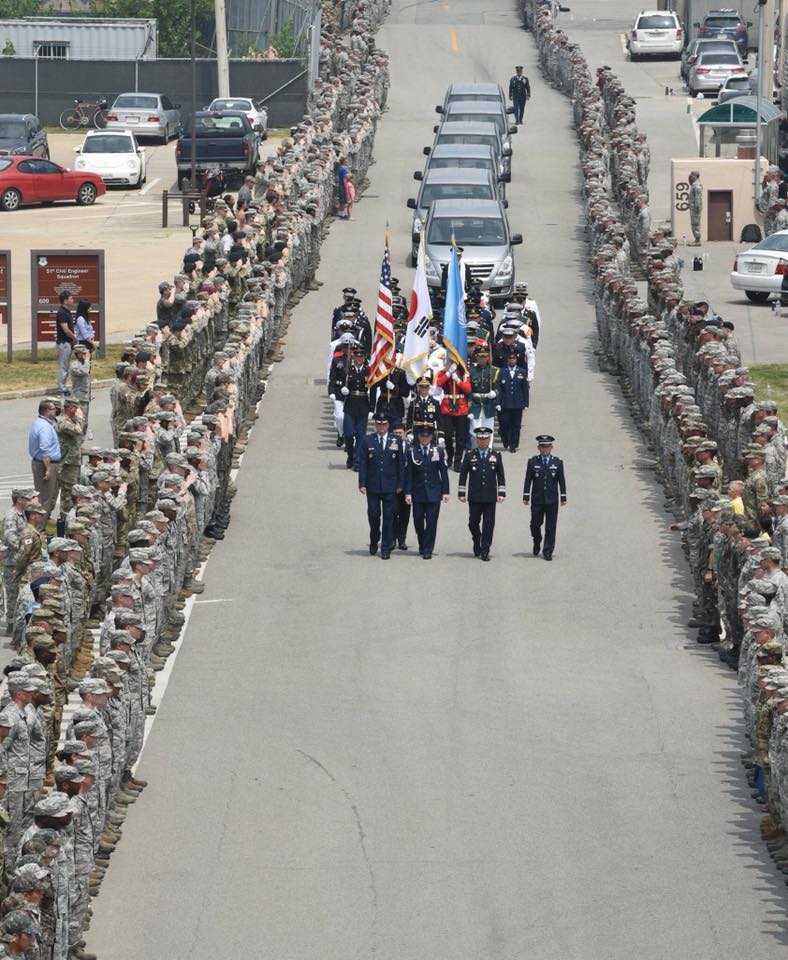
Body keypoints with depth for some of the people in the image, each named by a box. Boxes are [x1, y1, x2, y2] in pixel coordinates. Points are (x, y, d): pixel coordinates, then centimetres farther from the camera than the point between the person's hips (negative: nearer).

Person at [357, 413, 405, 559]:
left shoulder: (396, 441, 4)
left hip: (390, 486, 0)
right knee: (373, 515, 3)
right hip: (373, 486, 0)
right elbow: (362, 463, 1)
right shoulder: (367, 441, 3)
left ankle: (386, 548, 6)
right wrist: (362, 484, -5)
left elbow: (401, 464, 4)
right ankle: (374, 541, 27)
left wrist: (400, 484, 0)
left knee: (388, 517, 1)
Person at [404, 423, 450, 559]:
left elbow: (443, 472, 5)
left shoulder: (438, 451, 4)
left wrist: (445, 491, 1)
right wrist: (408, 492, -6)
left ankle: (427, 550, 0)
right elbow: (408, 473, -1)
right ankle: (422, 546, 25)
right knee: (418, 521, 6)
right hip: (418, 493, 0)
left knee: (431, 522, -4)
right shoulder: (412, 451, 1)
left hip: (434, 493, 0)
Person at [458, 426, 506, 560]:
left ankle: (485, 551, 3)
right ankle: (477, 543, 29)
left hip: (490, 497, 0)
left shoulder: (496, 455, 7)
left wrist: (501, 493, 3)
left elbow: (501, 476, 9)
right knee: (473, 523, 3)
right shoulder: (469, 455, 4)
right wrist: (461, 493, 2)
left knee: (488, 524, -2)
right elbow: (463, 475, 6)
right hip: (474, 497, 0)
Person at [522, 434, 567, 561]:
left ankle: (548, 551, 4)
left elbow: (561, 481, 6)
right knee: (535, 524, 2)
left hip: (552, 500, 0)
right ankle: (537, 544, 30)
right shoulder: (533, 462, 4)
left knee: (551, 527, -1)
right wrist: (526, 496, -2)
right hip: (537, 500, 0)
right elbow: (528, 480, 4)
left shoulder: (557, 463, 5)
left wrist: (563, 498, 2)